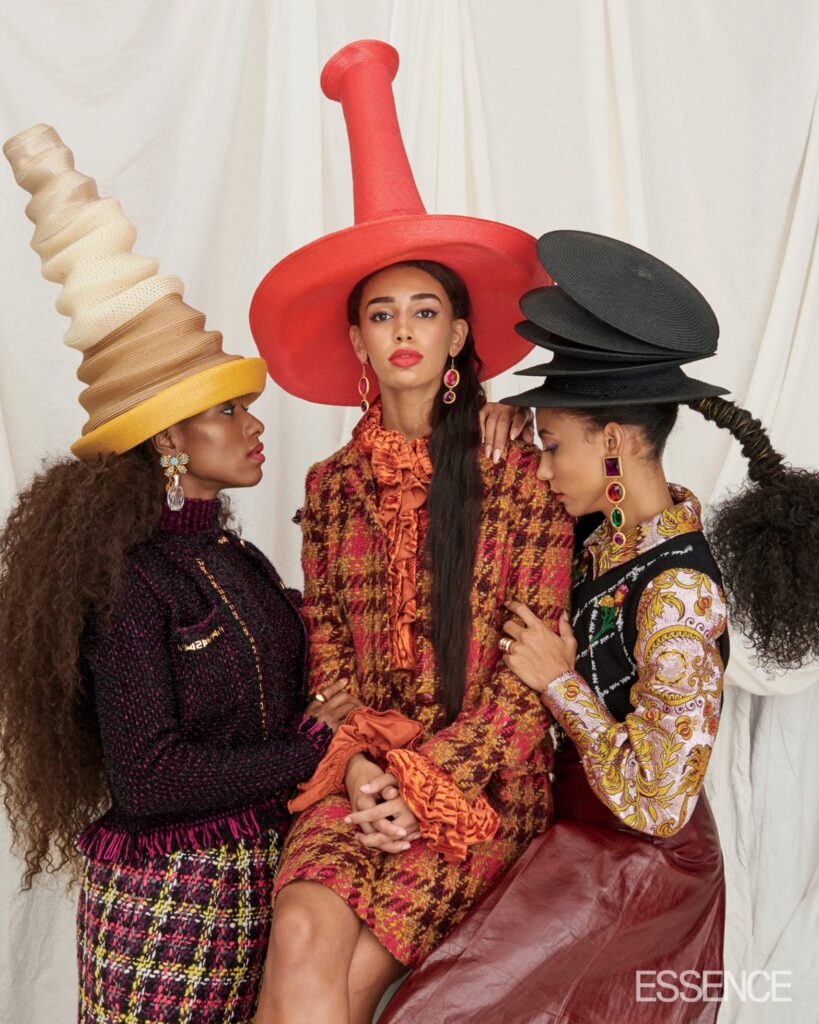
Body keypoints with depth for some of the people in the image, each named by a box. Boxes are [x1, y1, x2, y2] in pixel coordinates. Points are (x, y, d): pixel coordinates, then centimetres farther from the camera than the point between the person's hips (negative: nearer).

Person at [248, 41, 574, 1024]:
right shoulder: (333, 485, 9)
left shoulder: (521, 476, -3)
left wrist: (430, 787, -10)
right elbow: (325, 654, 10)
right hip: (359, 774, 3)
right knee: (304, 939, -23)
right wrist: (359, 765, -7)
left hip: (484, 778, -3)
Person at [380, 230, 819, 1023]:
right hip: (582, 836, 8)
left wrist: (559, 682, -19)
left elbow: (655, 802, -25)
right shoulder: (609, 533, -4)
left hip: (633, 869, -8)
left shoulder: (679, 592, -27)